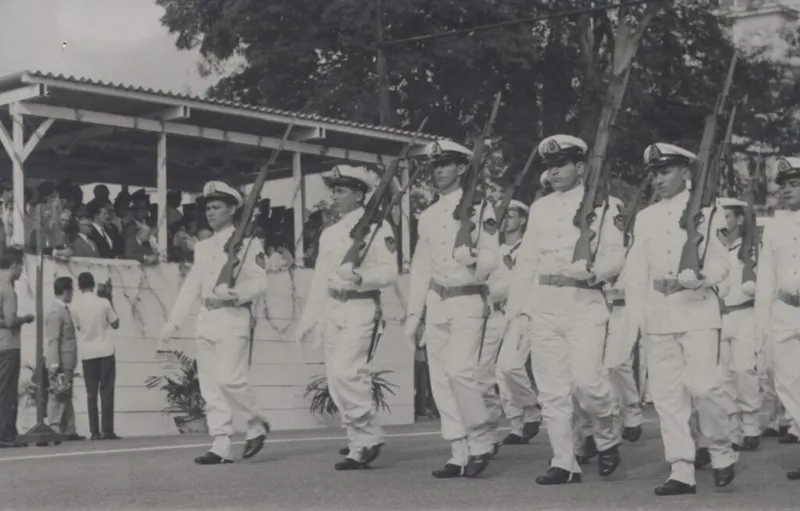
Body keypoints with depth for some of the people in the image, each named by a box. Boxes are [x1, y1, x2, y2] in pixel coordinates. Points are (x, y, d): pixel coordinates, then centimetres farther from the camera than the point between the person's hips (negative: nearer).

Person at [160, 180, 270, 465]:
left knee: (229, 379, -16)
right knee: (210, 387, 1)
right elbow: (191, 288, 18)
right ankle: (221, 447, 3)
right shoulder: (202, 247, 19)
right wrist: (173, 323, 12)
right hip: (206, 320, 6)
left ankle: (256, 425, 8)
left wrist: (235, 294, -23)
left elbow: (260, 284, -6)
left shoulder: (248, 243, 1)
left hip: (234, 317, -6)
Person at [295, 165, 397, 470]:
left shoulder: (377, 227, -2)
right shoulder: (329, 234, 19)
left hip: (362, 309, -7)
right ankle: (360, 445, 11)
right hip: (332, 310, 7)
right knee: (337, 385, 4)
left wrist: (360, 277, -26)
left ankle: (368, 436, -7)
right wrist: (308, 320, 17)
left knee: (345, 372, -20)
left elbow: (390, 272, -9)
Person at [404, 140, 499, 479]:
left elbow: (493, 258, -6)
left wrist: (473, 260, -28)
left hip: (468, 302, -6)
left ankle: (481, 441, -2)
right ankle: (460, 455, 9)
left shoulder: (479, 208, -2)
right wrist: (413, 314, 13)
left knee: (459, 370, -20)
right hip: (435, 304, 6)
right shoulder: (428, 216, 14)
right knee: (440, 381, 3)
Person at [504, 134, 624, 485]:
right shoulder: (539, 209, 17)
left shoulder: (603, 204, 4)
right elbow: (526, 263, 15)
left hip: (585, 304, -4)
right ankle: (564, 464, 9)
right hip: (543, 306, 4)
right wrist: (517, 312, 9)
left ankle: (608, 438, 9)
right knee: (552, 390, 2)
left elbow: (616, 257, -1)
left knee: (586, 379, -18)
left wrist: (591, 270, -22)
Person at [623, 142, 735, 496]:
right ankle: (682, 471, 3)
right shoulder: (645, 218, 15)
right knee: (667, 394, -1)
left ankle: (722, 453, 9)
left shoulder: (705, 212, 4)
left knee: (703, 385, -15)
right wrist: (636, 317, 3)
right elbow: (636, 271, 12)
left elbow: (719, 264, -1)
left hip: (697, 311, -4)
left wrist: (691, 279, -20)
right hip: (657, 315, 4)